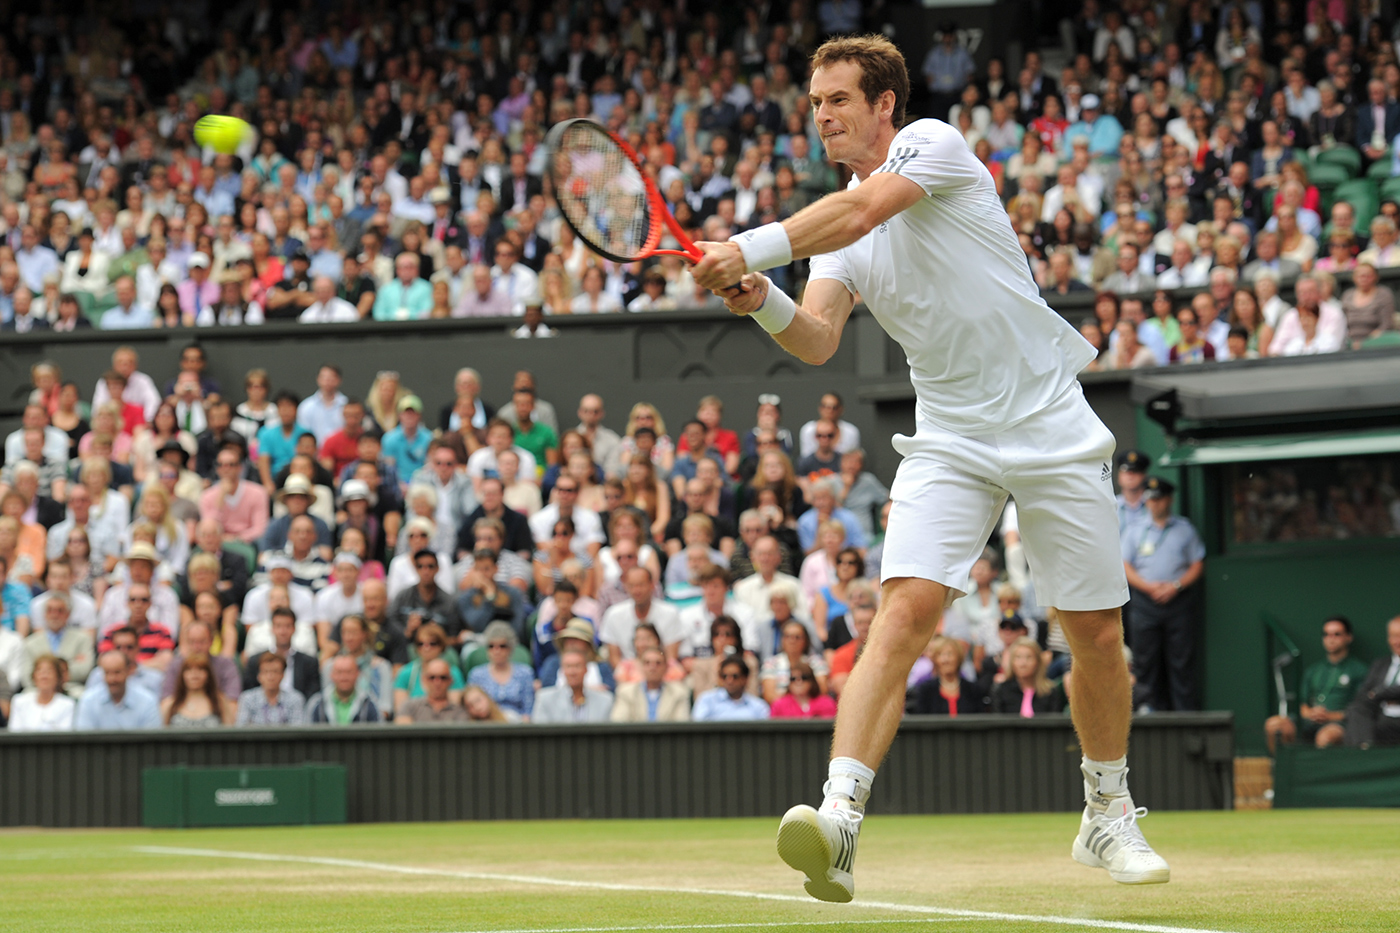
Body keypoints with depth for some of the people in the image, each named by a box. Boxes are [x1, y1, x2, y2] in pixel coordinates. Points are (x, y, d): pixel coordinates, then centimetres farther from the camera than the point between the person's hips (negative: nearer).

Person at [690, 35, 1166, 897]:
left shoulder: (934, 144, -7)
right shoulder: (836, 230, 9)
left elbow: (861, 210, -26)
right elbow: (819, 341, -5)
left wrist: (752, 250, -35)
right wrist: (765, 304, -25)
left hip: (1053, 430, -3)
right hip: (949, 441, 3)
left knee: (1098, 636, 5)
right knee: (907, 610, -19)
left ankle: (1109, 816, 28)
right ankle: (839, 817, -31)